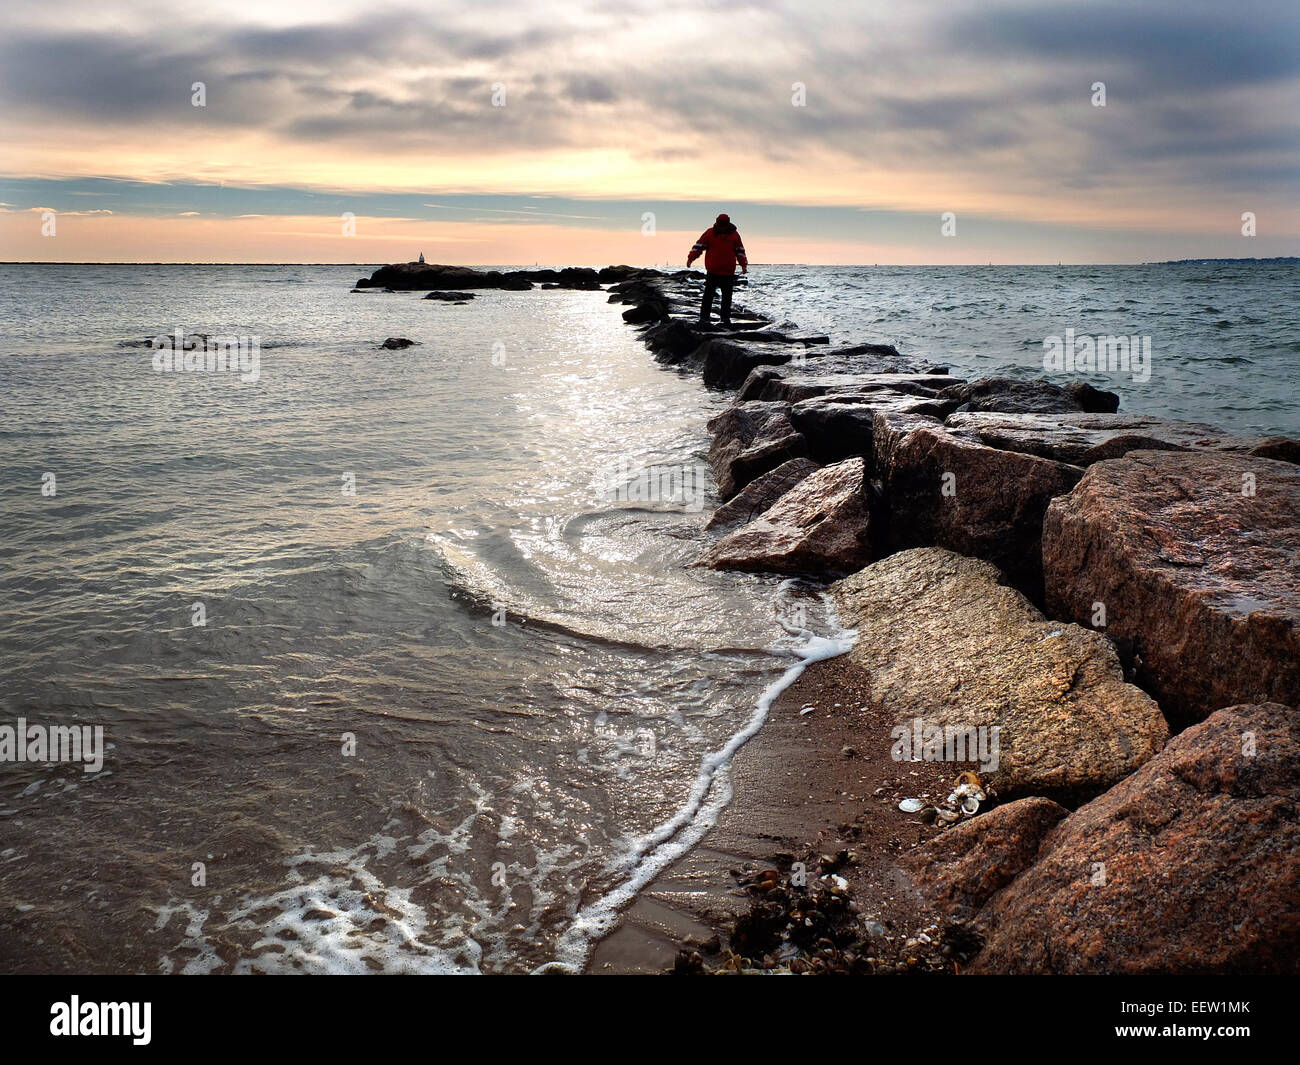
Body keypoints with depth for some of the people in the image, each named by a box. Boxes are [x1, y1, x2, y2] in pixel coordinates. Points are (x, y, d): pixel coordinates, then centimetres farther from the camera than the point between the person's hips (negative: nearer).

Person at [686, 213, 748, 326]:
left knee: (727, 296, 6)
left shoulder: (734, 235, 6)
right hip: (712, 271, -2)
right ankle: (704, 317, 0)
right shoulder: (709, 233, 1)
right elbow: (699, 246, 2)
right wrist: (690, 258, -10)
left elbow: (740, 251, 13)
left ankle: (725, 317, 16)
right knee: (708, 295, -3)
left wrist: (744, 265, 4)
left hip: (728, 272, 2)